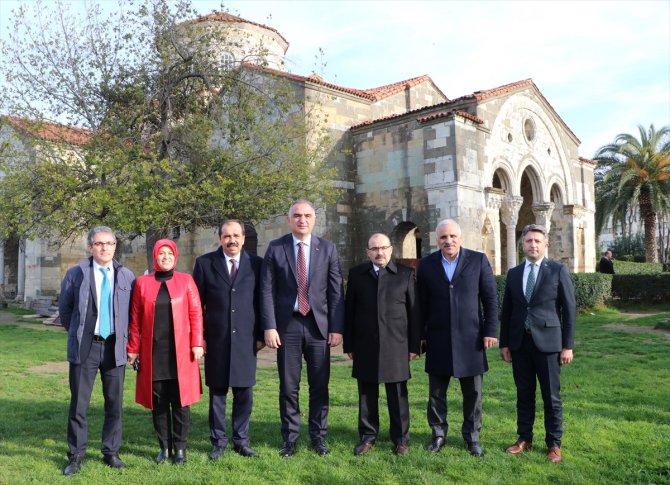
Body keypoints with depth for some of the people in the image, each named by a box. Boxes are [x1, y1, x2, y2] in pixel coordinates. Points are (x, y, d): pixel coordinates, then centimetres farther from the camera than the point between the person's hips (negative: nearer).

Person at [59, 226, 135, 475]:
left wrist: (125, 336, 7)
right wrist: (77, 332, 12)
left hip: (115, 347, 1)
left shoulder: (127, 276, 3)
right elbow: (64, 308, 12)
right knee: (78, 404, 4)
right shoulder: (76, 274, 1)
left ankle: (111, 452, 22)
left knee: (114, 403, 8)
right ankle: (76, 455, 18)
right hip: (85, 347, -1)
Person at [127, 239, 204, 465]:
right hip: (152, 351, 1)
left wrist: (197, 343, -6)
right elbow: (135, 318, 5)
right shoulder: (142, 282, 5)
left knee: (180, 400, 4)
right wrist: (133, 348, 4)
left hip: (180, 351, -1)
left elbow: (196, 313, 0)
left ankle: (180, 447, 17)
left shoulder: (186, 281, 3)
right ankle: (164, 446, 22)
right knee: (158, 401, 8)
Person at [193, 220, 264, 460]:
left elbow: (262, 302, 6)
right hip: (216, 339, 0)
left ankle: (241, 440, 22)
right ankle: (218, 441, 22)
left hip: (246, 340, 1)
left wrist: (261, 334, 2)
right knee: (217, 392, 8)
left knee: (244, 393, 7)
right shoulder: (205, 263, 2)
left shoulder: (256, 264, 4)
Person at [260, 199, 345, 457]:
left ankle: (319, 437, 24)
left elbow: (336, 291, 2)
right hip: (287, 325, -1)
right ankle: (290, 438, 21)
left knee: (319, 386, 8)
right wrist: (269, 327, -9)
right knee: (288, 387, 7)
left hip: (319, 325, 1)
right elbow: (267, 290, -1)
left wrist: (337, 327, -4)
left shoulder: (328, 248, 4)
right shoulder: (275, 248, 2)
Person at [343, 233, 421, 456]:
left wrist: (414, 345, 0)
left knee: (398, 395, 6)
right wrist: (349, 344, 3)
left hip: (396, 345, -1)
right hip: (365, 346, 1)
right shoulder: (356, 274, 6)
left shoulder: (405, 274, 3)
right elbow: (349, 311, 6)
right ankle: (367, 436, 23)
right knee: (366, 393, 9)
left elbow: (414, 312, 3)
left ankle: (401, 439, 19)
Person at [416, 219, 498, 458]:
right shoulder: (426, 264, 2)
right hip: (438, 340, 1)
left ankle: (472, 436, 25)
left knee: (473, 392, 9)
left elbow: (490, 298, -1)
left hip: (471, 338, -1)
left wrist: (491, 330, -5)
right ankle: (438, 434, 26)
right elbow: (422, 303, 3)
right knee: (436, 392, 10)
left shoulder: (478, 260, -1)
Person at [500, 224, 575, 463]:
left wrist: (568, 345, -6)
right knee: (524, 394, 12)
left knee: (551, 397, 5)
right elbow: (506, 311, 10)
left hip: (547, 342, -3)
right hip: (519, 343, 3)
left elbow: (569, 309, -3)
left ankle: (554, 444, 19)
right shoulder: (514, 273, 9)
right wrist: (504, 343, 6)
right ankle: (524, 438, 25)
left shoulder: (558, 270, -2)